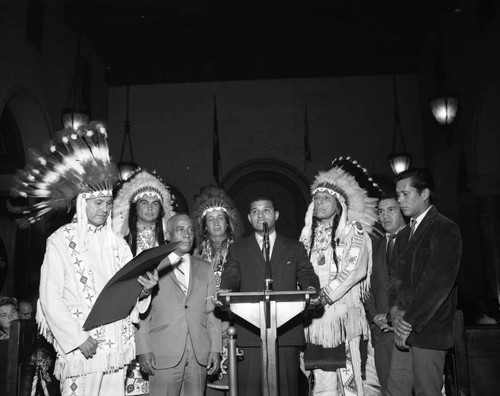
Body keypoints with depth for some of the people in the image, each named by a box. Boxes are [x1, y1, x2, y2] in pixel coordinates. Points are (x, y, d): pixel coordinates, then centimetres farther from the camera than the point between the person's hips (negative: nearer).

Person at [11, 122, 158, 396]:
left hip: (116, 344, 4)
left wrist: (143, 290, -11)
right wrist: (78, 338, -12)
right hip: (79, 347, -4)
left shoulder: (116, 243, 10)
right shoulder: (60, 241, -4)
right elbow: (50, 298, -7)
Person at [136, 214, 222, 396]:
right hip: (164, 355, -2)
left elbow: (212, 312, 9)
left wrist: (215, 348, 2)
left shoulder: (205, 269, 14)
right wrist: (144, 350, -6)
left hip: (200, 356, 3)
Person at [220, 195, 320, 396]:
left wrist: (311, 289, -18)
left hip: (287, 332, 1)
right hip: (249, 333, 0)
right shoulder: (237, 249, 15)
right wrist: (225, 293, -18)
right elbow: (230, 279, 4)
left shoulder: (295, 248, 16)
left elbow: (307, 275, 5)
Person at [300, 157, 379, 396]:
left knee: (347, 374, -5)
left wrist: (326, 295, -16)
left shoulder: (353, 230, 3)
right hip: (315, 314, 4)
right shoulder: (308, 234, 16)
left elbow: (357, 270, -10)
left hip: (343, 310, -3)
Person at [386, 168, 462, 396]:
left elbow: (438, 282, -16)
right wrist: (395, 310, -4)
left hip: (428, 330, -7)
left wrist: (409, 322, -16)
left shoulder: (445, 230, -8)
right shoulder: (404, 235, 18)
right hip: (405, 327, 7)